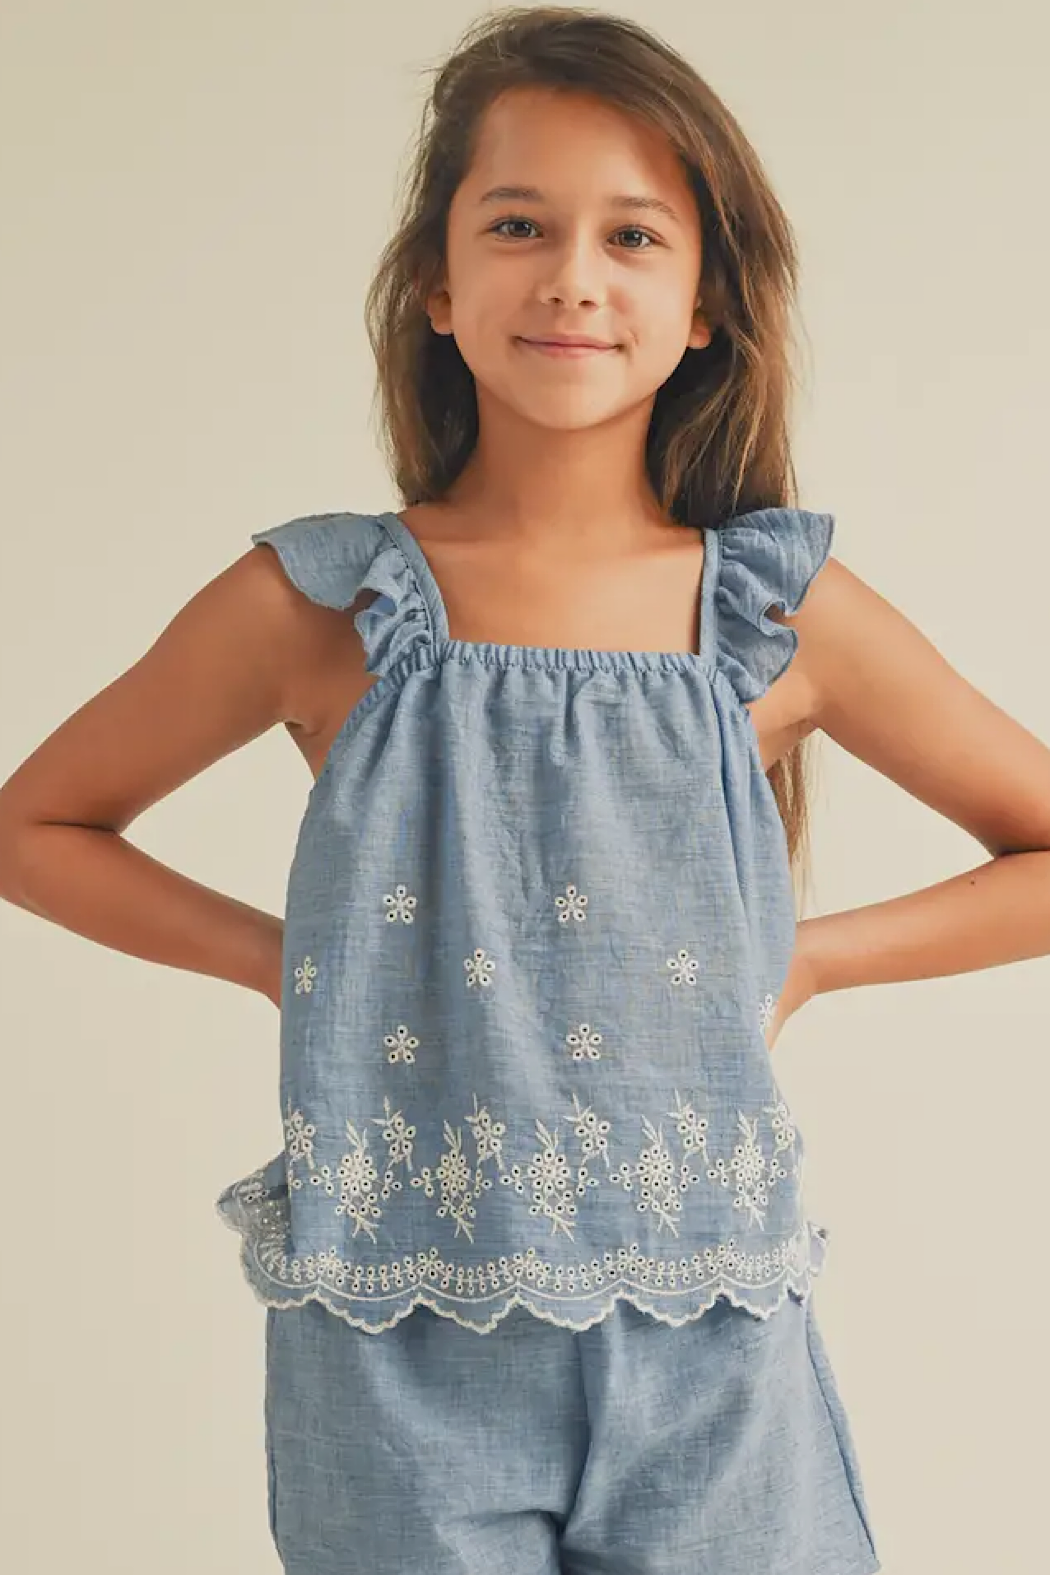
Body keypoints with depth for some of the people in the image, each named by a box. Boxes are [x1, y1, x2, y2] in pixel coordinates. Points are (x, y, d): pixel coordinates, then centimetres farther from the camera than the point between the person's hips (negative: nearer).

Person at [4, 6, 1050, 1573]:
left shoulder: (783, 613, -2)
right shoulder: (317, 607, -4)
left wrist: (806, 953, -2)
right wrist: (286, 957, -2)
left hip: (705, 1354, 1)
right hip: (399, 1368, -1)